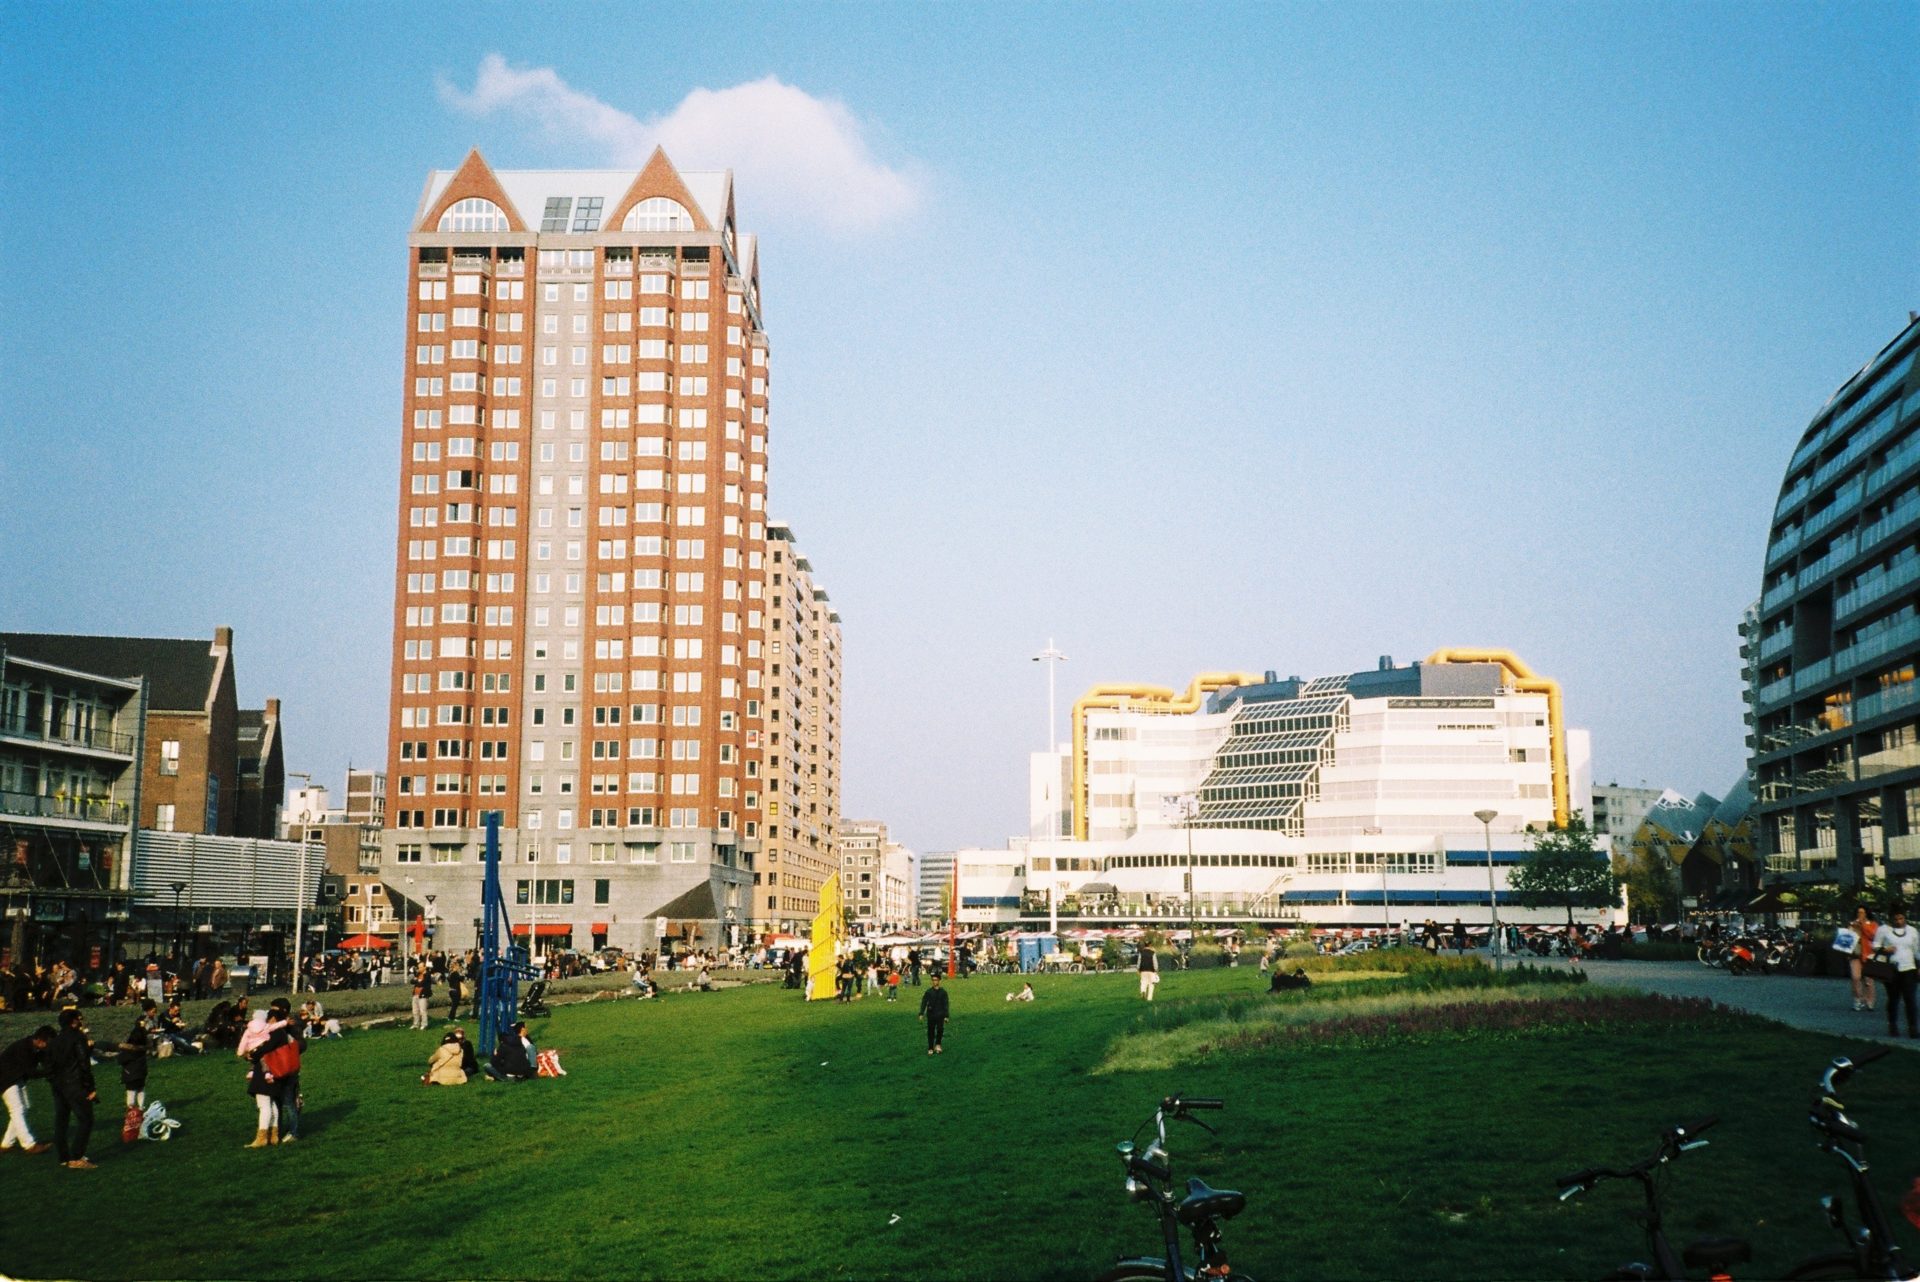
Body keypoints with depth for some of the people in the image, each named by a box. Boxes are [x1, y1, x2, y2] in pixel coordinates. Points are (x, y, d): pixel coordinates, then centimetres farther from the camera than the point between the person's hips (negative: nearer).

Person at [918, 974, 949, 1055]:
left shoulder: (943, 992, 3)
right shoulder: (928, 992, 3)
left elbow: (945, 1005, 5)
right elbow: (923, 1003, 1)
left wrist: (946, 1016, -1)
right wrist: (921, 1014, -9)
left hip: (940, 1015, -1)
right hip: (931, 1014, 1)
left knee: (940, 1029, -16)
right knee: (931, 1031, 4)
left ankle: (938, 1044, 6)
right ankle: (930, 1049, 15)